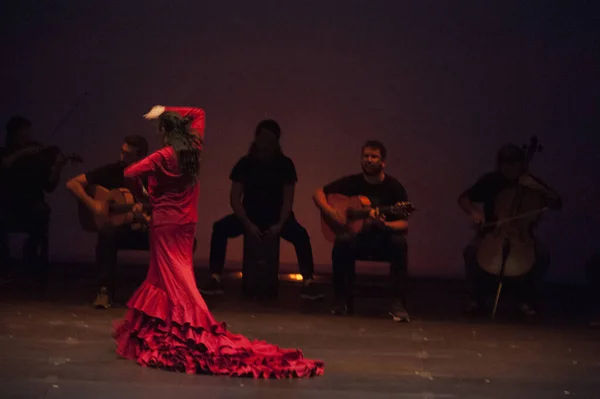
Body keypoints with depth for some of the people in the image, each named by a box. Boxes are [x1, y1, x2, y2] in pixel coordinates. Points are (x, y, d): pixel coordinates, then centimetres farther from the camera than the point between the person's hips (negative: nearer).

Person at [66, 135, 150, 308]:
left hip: (142, 231, 1)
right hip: (119, 229, 0)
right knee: (107, 233, -37)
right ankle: (105, 291, -28)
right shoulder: (111, 171, -4)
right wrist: (91, 203, -19)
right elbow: (73, 183, -4)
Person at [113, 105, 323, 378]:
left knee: (173, 280, -5)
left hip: (165, 222, -7)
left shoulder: (163, 156, -17)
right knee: (162, 275, 15)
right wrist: (166, 110, 11)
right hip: (186, 221, 7)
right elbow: (198, 113, 16)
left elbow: (130, 174, -21)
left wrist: (141, 193, -3)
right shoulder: (194, 148, 0)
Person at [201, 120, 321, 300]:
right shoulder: (245, 163, -2)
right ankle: (215, 279, -23)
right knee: (220, 228, -27)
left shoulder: (285, 164, -3)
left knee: (301, 234, -32)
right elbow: (235, 198, -6)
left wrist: (280, 224, -23)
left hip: (276, 217, -1)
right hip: (249, 216, 1)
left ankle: (308, 282, -28)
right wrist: (247, 224, -22)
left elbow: (288, 198, -5)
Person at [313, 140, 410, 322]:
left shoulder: (394, 187, -4)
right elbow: (319, 194, 5)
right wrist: (331, 212, -14)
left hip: (384, 239, -1)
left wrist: (385, 225, -31)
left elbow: (404, 224, -10)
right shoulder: (352, 182, 1)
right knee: (342, 241, -33)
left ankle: (398, 304, -30)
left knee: (399, 242, -35)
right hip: (357, 236, 1)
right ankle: (343, 300, -18)